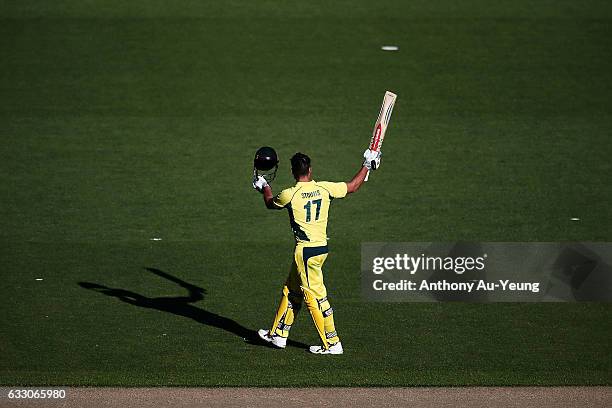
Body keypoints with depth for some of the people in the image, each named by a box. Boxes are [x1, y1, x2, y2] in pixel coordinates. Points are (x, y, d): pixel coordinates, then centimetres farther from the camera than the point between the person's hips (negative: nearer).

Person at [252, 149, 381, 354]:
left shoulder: (290, 195, -13)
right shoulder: (325, 188, -2)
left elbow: (270, 204, 9)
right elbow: (352, 186, 12)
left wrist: (264, 187, 29)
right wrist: (367, 166, 25)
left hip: (305, 251, -7)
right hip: (322, 247, 7)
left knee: (315, 296, -1)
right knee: (291, 290, 19)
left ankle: (332, 343, 0)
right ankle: (278, 334, 29)